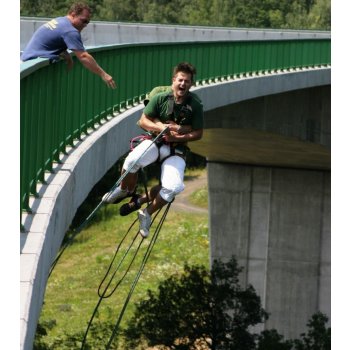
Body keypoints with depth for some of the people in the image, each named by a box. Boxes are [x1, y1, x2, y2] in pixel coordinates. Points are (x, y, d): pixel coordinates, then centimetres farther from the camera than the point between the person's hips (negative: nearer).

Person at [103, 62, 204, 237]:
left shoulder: (195, 105, -3)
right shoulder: (160, 98, -2)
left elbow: (198, 133, 1)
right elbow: (143, 121, 1)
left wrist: (177, 137, -15)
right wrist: (161, 127, -18)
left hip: (177, 150, 0)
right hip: (155, 142, 0)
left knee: (174, 187, -27)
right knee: (132, 160, -33)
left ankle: (147, 213, -2)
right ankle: (124, 190, -1)